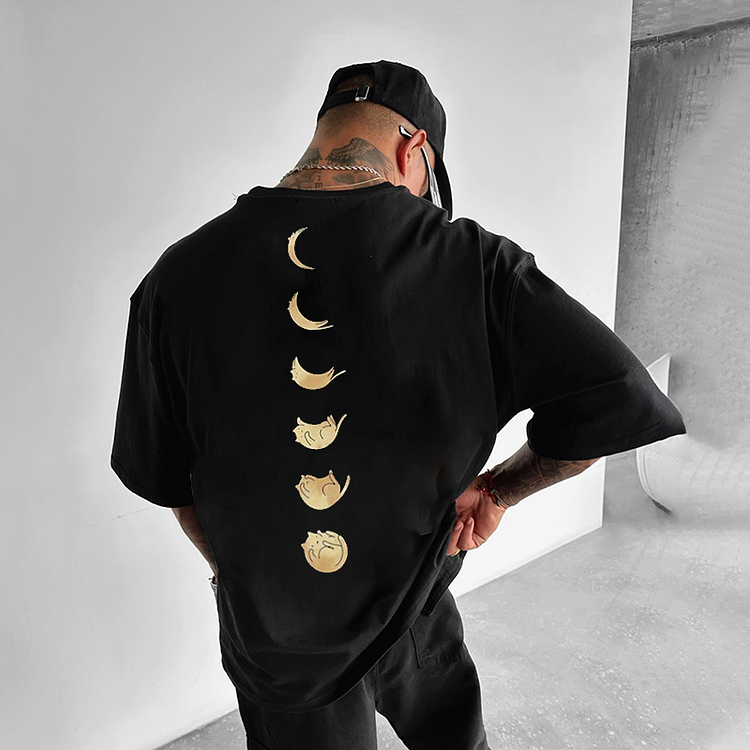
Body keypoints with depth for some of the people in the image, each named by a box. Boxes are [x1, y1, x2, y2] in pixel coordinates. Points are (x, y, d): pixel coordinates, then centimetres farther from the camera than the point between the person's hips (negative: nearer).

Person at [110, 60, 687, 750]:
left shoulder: (181, 275, -17)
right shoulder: (469, 263, -22)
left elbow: (160, 476, -7)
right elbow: (622, 400, -22)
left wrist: (234, 569, 11)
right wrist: (497, 489, -8)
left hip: (272, 639, 1)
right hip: (414, 613, 0)